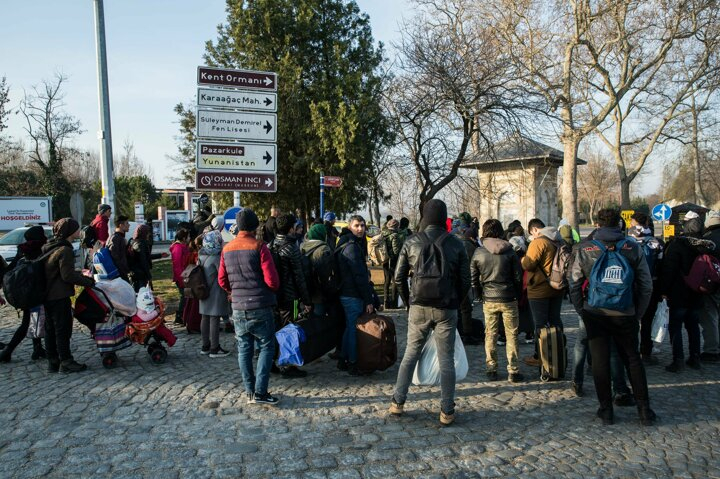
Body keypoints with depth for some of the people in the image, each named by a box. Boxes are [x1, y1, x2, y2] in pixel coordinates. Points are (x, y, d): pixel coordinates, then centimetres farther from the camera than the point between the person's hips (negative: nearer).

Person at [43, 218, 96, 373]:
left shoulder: (49, 247, 13)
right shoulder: (64, 250, -17)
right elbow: (68, 275, -22)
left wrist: (80, 274, 18)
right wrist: (88, 281, -13)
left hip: (48, 295, 10)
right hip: (60, 296, -10)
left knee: (50, 329, 13)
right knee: (63, 329, -3)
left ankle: (52, 361, 20)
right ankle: (66, 362, 3)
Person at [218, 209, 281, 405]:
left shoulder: (227, 249, 6)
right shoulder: (259, 246, -11)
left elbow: (222, 281, 10)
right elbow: (272, 281, -15)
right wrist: (273, 288, 6)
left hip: (238, 308, 5)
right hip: (260, 308, -5)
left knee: (244, 349, 12)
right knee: (266, 347, 5)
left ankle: (250, 391, 19)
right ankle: (260, 392, 1)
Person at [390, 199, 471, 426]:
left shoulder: (411, 243, -2)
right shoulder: (455, 244, -2)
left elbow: (399, 277, -1)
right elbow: (465, 280, 0)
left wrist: (408, 301, 10)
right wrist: (455, 303, 11)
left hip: (419, 308, 1)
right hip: (446, 310, -1)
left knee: (410, 354, 14)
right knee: (446, 360, 6)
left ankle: (398, 402, 19)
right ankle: (447, 411, 12)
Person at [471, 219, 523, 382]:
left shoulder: (478, 252, -3)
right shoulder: (510, 251, -5)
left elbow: (473, 278, 0)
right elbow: (518, 277, -2)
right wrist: (517, 295, 11)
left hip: (489, 300, 1)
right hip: (508, 299, -1)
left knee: (490, 335, 11)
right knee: (511, 335, 7)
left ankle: (491, 370, 15)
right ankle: (513, 371, 10)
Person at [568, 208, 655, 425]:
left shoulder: (584, 249, -3)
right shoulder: (633, 248, -2)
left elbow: (574, 283, -1)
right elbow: (646, 285, 0)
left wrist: (581, 310, 8)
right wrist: (638, 314, 8)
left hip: (595, 315, -1)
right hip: (625, 316, 1)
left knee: (600, 361, 8)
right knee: (633, 360, 15)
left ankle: (606, 410, 15)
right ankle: (644, 410, 19)